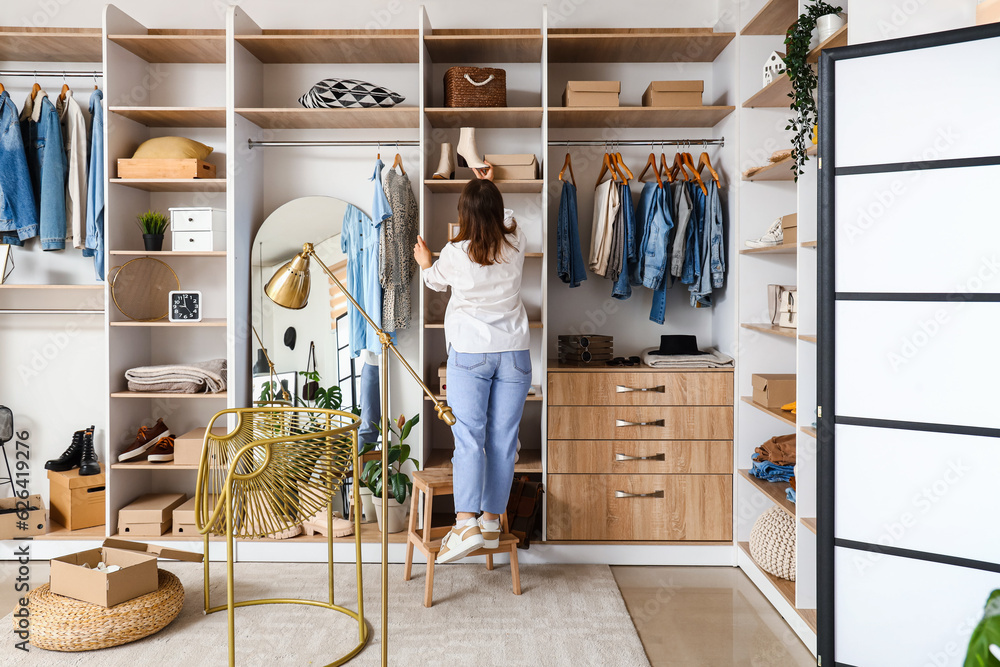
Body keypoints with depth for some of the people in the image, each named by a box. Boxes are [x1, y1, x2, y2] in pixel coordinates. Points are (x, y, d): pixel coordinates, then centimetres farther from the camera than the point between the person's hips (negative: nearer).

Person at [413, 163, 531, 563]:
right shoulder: (516, 245, -1)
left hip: (470, 353, -3)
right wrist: (488, 187, 39)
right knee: (503, 440, 6)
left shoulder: (455, 254, -10)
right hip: (514, 353, 3)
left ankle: (466, 523, -14)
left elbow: (435, 281, 12)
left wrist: (424, 262, 33)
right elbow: (506, 219, 24)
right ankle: (491, 522, 14)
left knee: (468, 438, -4)